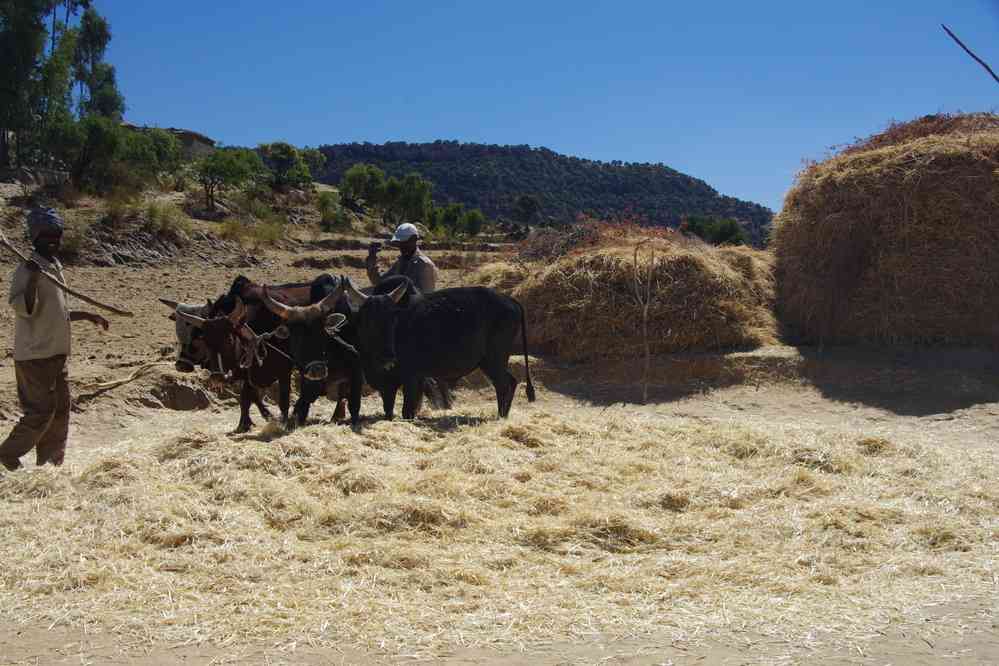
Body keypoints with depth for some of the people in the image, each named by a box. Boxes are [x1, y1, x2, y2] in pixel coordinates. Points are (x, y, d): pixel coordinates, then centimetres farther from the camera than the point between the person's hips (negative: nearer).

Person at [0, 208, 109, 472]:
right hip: (34, 355, -9)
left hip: (56, 353, 9)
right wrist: (33, 277, -35)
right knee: (41, 411, -7)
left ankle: (52, 461, 21)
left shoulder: (55, 267, 14)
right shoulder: (27, 270, -13)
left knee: (60, 409, 11)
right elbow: (23, 309, -25)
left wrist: (88, 316, 20)